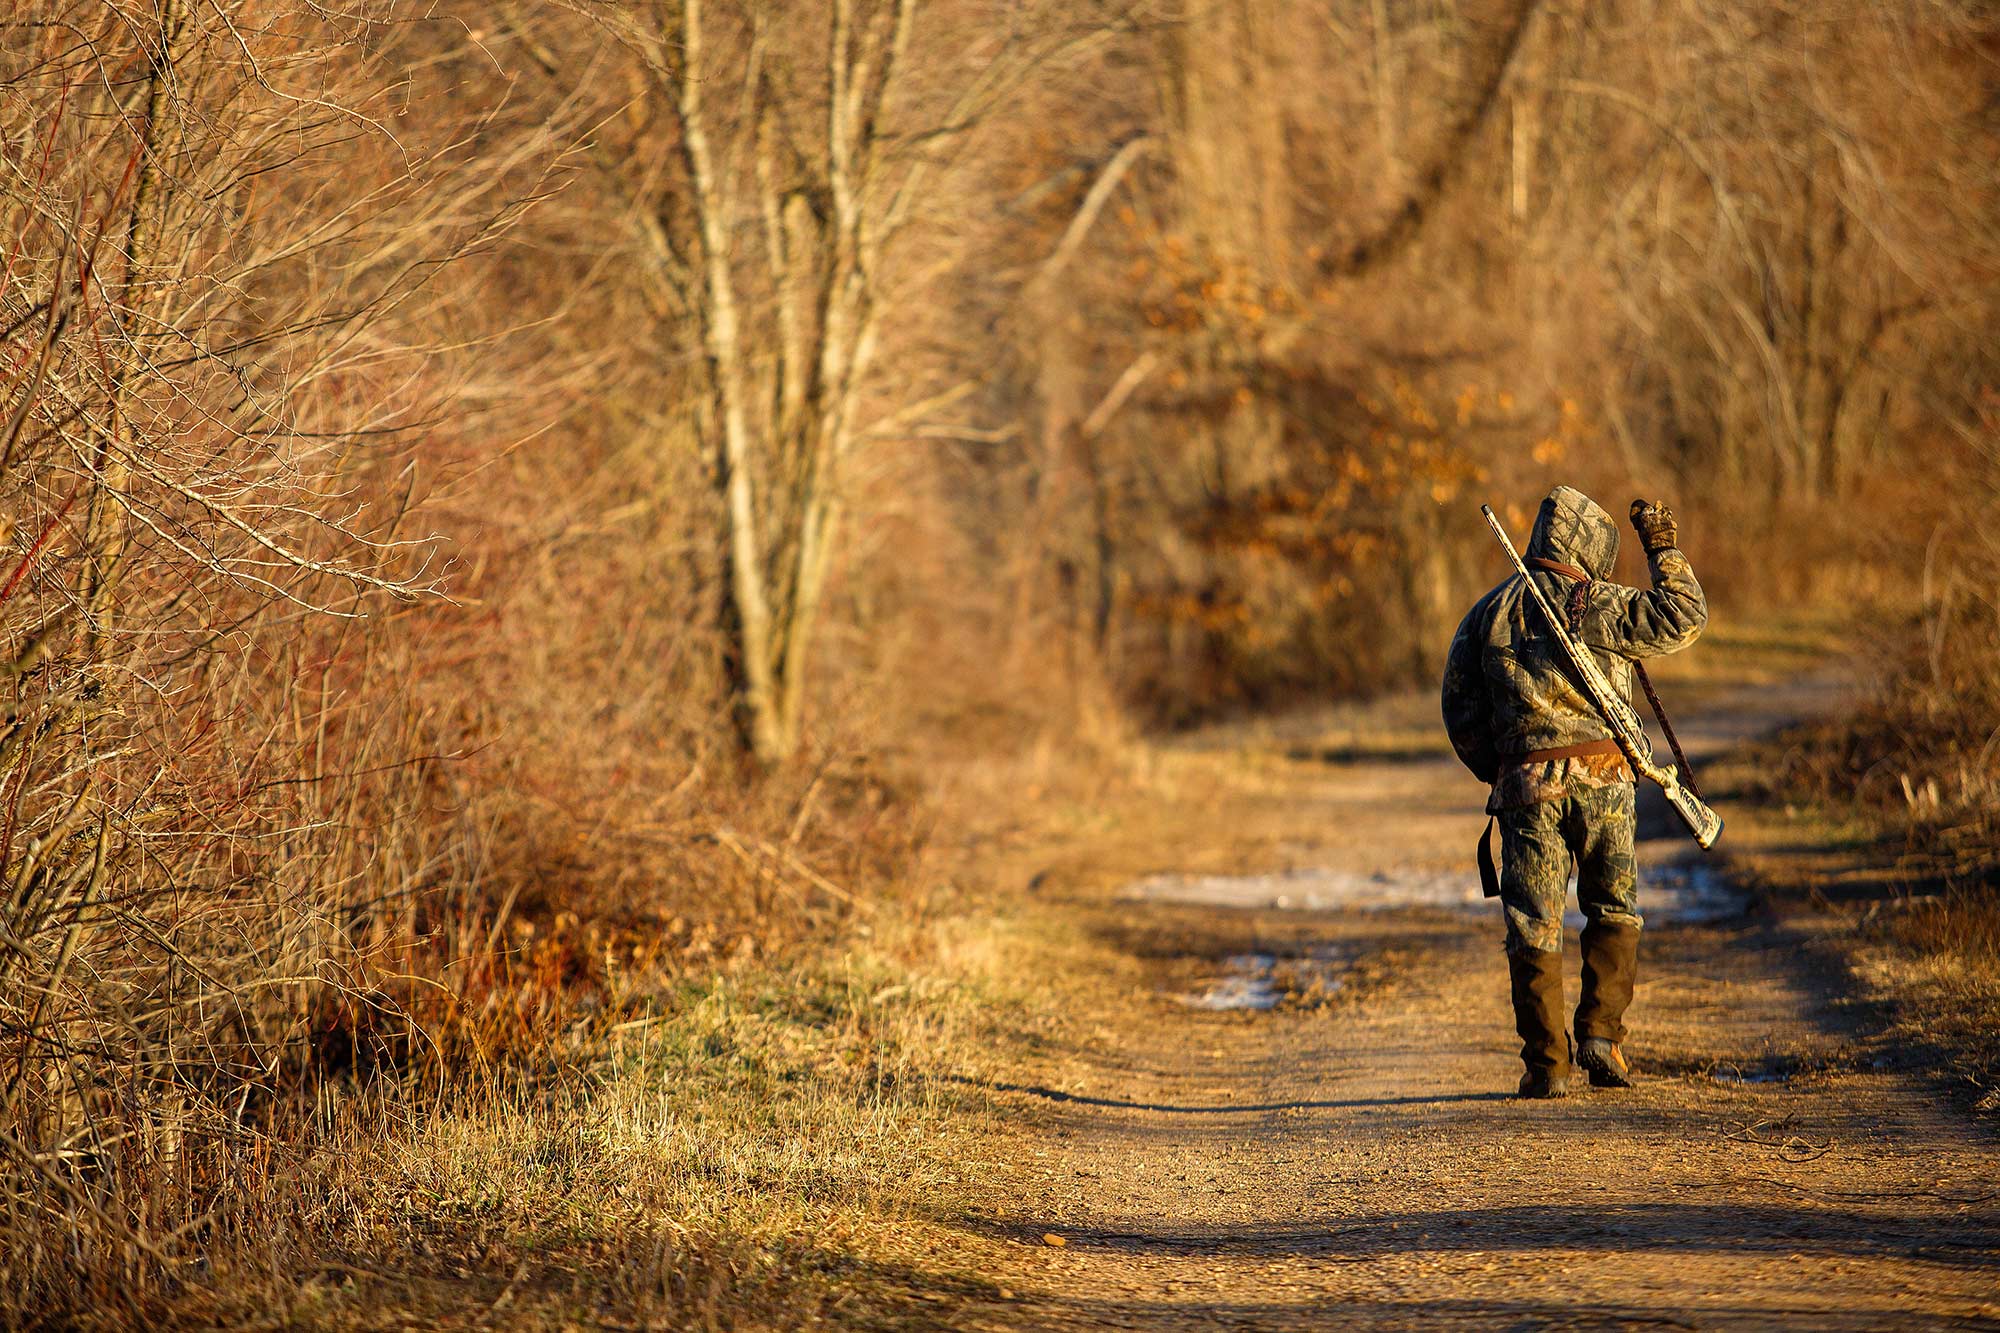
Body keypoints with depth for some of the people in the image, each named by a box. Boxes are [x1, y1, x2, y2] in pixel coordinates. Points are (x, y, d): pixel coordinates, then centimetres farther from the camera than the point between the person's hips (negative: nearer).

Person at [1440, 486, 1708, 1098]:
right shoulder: (1593, 604, -3)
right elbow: (1682, 616, -6)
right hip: (1600, 778, -2)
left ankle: (1547, 1064, 1)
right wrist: (1664, 549, 6)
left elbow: (1460, 711, 11)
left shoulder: (1487, 612, 10)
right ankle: (1600, 1033, 4)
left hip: (1524, 781, 2)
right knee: (1615, 911, 15)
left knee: (1534, 926, 4)